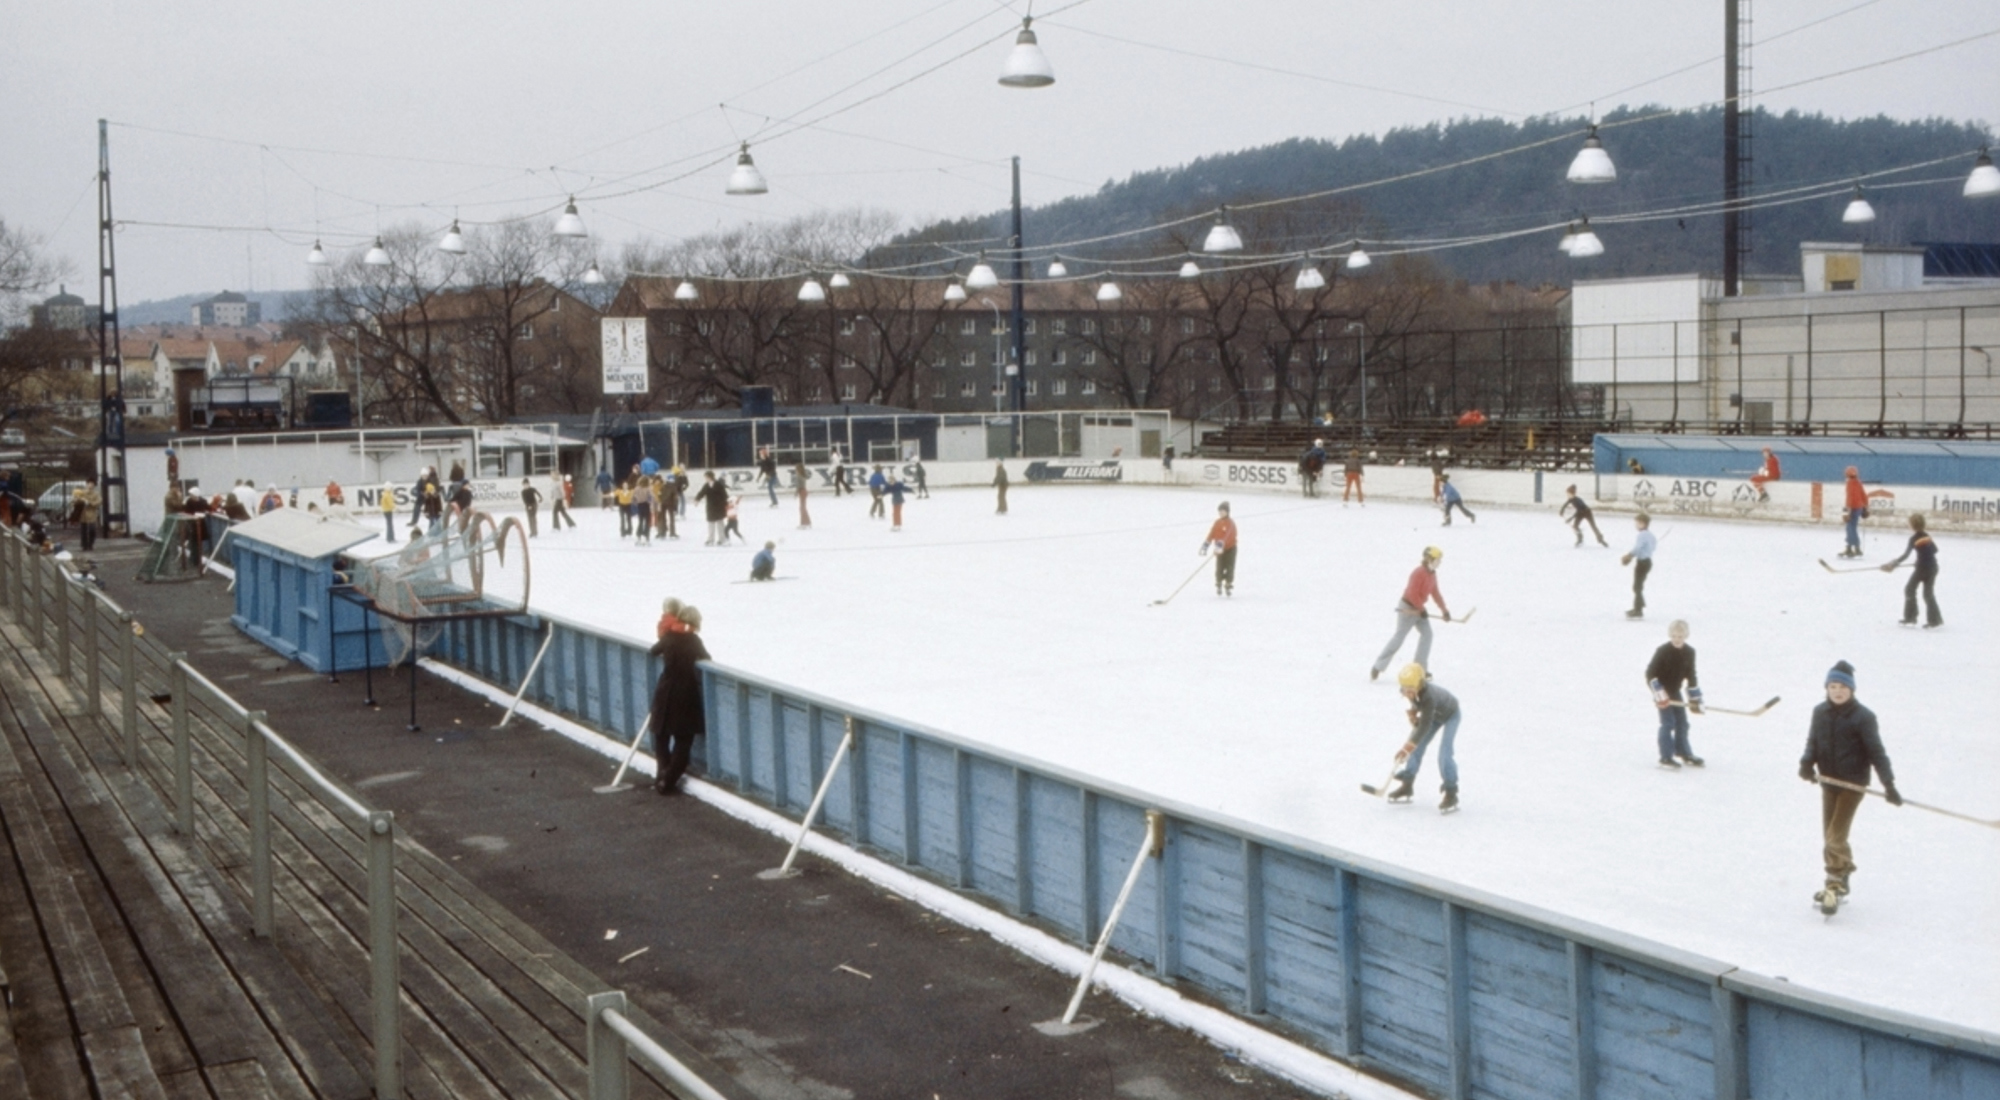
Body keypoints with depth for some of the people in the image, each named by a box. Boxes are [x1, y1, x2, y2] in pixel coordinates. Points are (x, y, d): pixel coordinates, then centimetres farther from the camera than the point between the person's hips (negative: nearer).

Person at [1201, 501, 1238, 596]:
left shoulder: (1230, 523, -15)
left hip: (1230, 549, -4)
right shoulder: (1217, 523, 4)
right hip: (1220, 550, 4)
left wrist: (1221, 545, -39)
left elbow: (1226, 536, -28)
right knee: (1219, 568, 2)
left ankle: (1228, 586, 10)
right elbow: (1211, 535, 1)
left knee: (1229, 569, -2)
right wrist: (1205, 547, -6)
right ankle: (1219, 586, 17)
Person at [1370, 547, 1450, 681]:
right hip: (1408, 608, -9)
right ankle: (1377, 667, 2)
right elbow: (1413, 594, -26)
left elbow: (1435, 593, 12)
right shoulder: (1418, 573, -23)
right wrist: (1421, 610, -20)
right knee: (1399, 636, -6)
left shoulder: (1432, 574, 6)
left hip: (1418, 608, 9)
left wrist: (1444, 610, 9)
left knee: (1426, 633, 0)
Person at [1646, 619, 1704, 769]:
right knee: (1668, 723, -10)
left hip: (1675, 691, 6)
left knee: (1682, 722, 12)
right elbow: (1650, 673, -18)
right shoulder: (1662, 652, -20)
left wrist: (1695, 698, 8)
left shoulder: (1689, 652, -2)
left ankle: (1684, 753, 25)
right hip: (1662, 692, -6)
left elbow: (1691, 676, 8)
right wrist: (1658, 692, -24)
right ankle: (1666, 758, -6)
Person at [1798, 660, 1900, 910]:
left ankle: (1835, 885, -6)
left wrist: (1888, 784, -18)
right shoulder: (1820, 712, 0)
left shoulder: (1863, 717, -14)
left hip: (1853, 783, -5)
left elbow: (1876, 751, -13)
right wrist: (1807, 763, -15)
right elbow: (1813, 742, 6)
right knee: (1829, 836, 14)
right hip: (1828, 781, 6)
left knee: (1836, 836, -11)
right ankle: (1840, 880, 29)